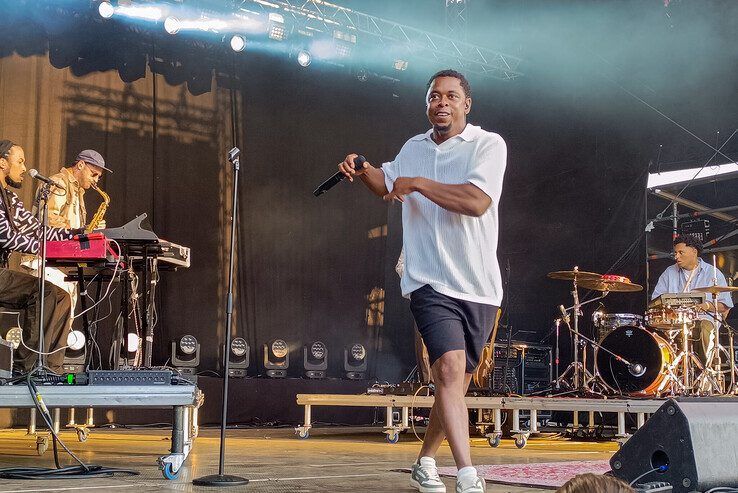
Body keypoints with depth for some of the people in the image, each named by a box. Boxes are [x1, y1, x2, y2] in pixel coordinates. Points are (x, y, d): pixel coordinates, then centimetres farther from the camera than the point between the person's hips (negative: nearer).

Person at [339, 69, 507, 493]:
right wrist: (364, 171, 12)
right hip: (431, 283, 1)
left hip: (480, 287, -1)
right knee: (450, 367, -21)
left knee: (458, 382, 11)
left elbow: (477, 202, -20)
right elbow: (389, 185, 34)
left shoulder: (488, 144, -3)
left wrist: (417, 183, -14)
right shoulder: (414, 148, 13)